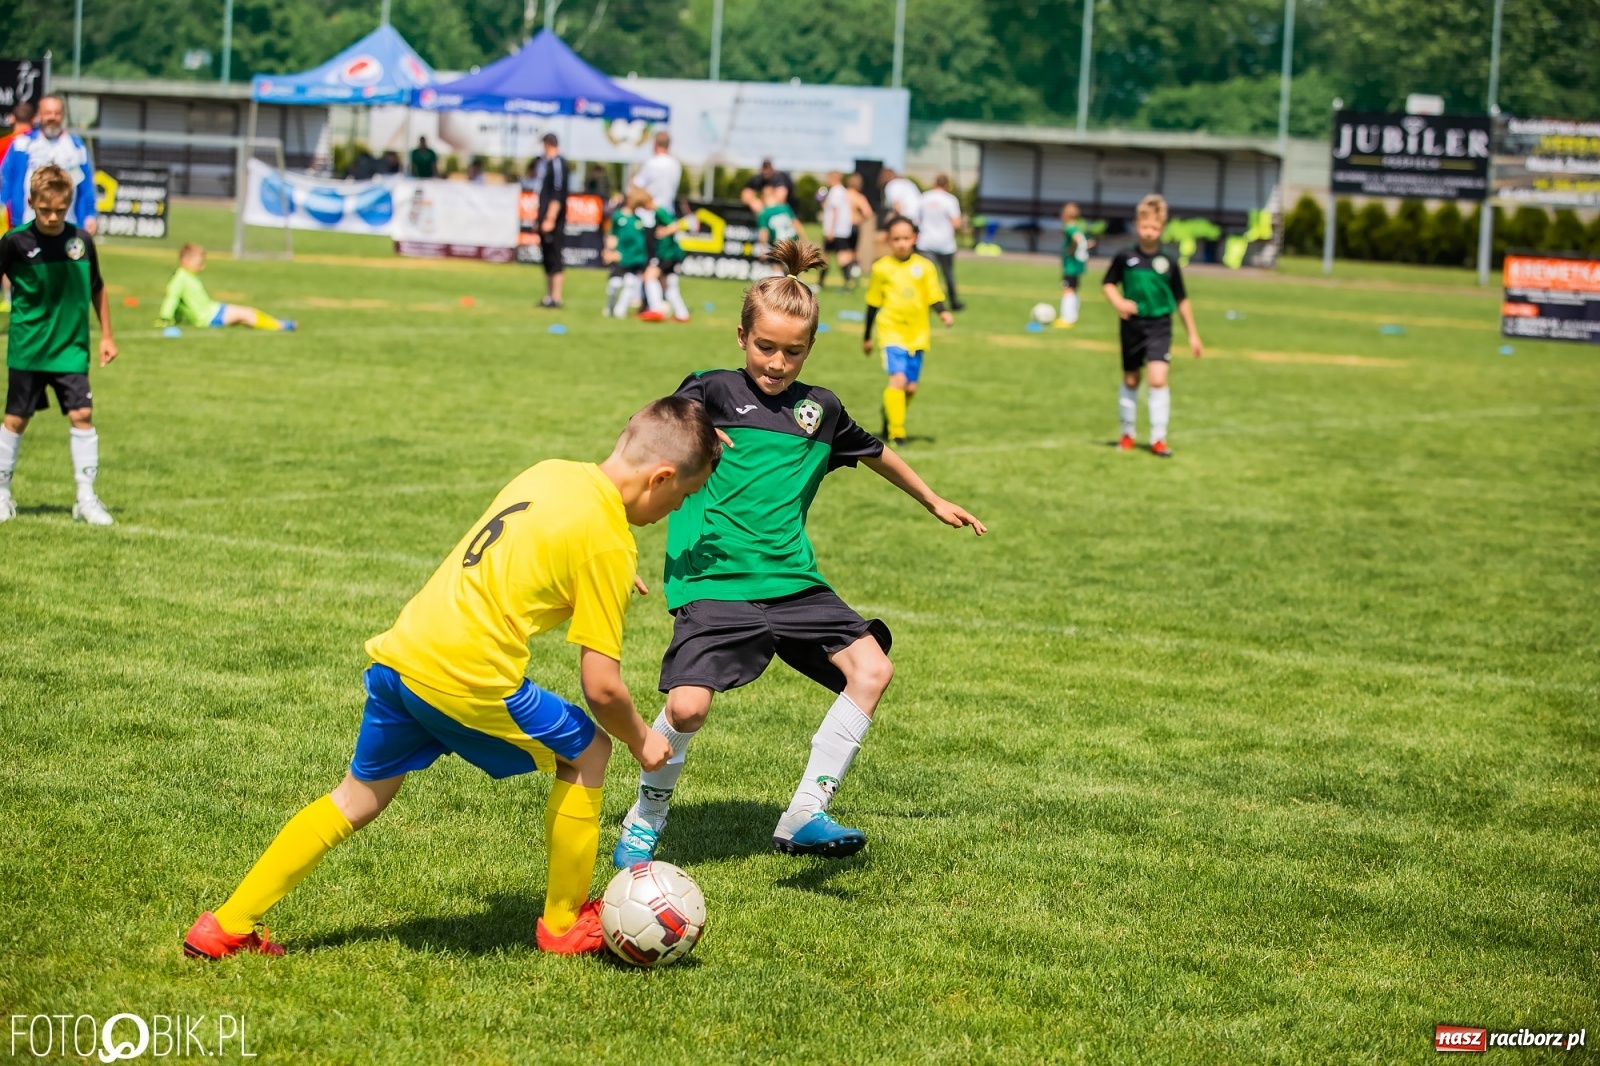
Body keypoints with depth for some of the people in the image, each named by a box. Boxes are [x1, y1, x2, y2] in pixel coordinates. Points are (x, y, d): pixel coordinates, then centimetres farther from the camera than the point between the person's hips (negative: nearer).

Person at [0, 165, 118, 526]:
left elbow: (97, 289, 12)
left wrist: (106, 335, 13)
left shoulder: (81, 241, -1)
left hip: (71, 350, 2)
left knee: (82, 414, -7)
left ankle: (86, 498, 0)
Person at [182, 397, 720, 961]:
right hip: (468, 680, -7)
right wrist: (641, 742, 11)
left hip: (398, 653, 7)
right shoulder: (608, 543, -8)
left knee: (360, 796, 22)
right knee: (585, 752, 15)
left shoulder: (549, 471, 13)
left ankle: (226, 926, 21)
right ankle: (565, 925, 25)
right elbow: (602, 686, -6)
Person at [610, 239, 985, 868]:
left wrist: (933, 502, 42)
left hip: (794, 581, 5)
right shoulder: (713, 392, 0)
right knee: (688, 705, -23)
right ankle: (645, 820, 5)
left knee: (871, 669, -11)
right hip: (714, 582, -5)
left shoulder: (820, 410, 14)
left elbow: (874, 453, 32)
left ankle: (804, 817, -2)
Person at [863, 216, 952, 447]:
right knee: (898, 378, -19)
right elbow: (873, 304, 9)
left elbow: (934, 298, 5)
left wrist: (943, 313, -18)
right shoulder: (881, 269, 0)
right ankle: (896, 432, -15)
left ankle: (889, 418, 32)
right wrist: (866, 337, 15)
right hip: (891, 332, -3)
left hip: (917, 335, 3)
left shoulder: (925, 267, 2)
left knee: (910, 387, 5)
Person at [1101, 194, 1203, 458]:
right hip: (1132, 325, 1)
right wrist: (1117, 301, -13)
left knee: (1158, 379, -15)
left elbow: (1181, 299, 6)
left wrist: (1193, 334, 8)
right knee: (1130, 381, 12)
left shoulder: (1169, 262, -3)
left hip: (1159, 326, -1)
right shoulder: (1125, 258, -4)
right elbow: (1108, 284, 9)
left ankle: (1158, 439, -8)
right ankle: (1127, 434, 28)